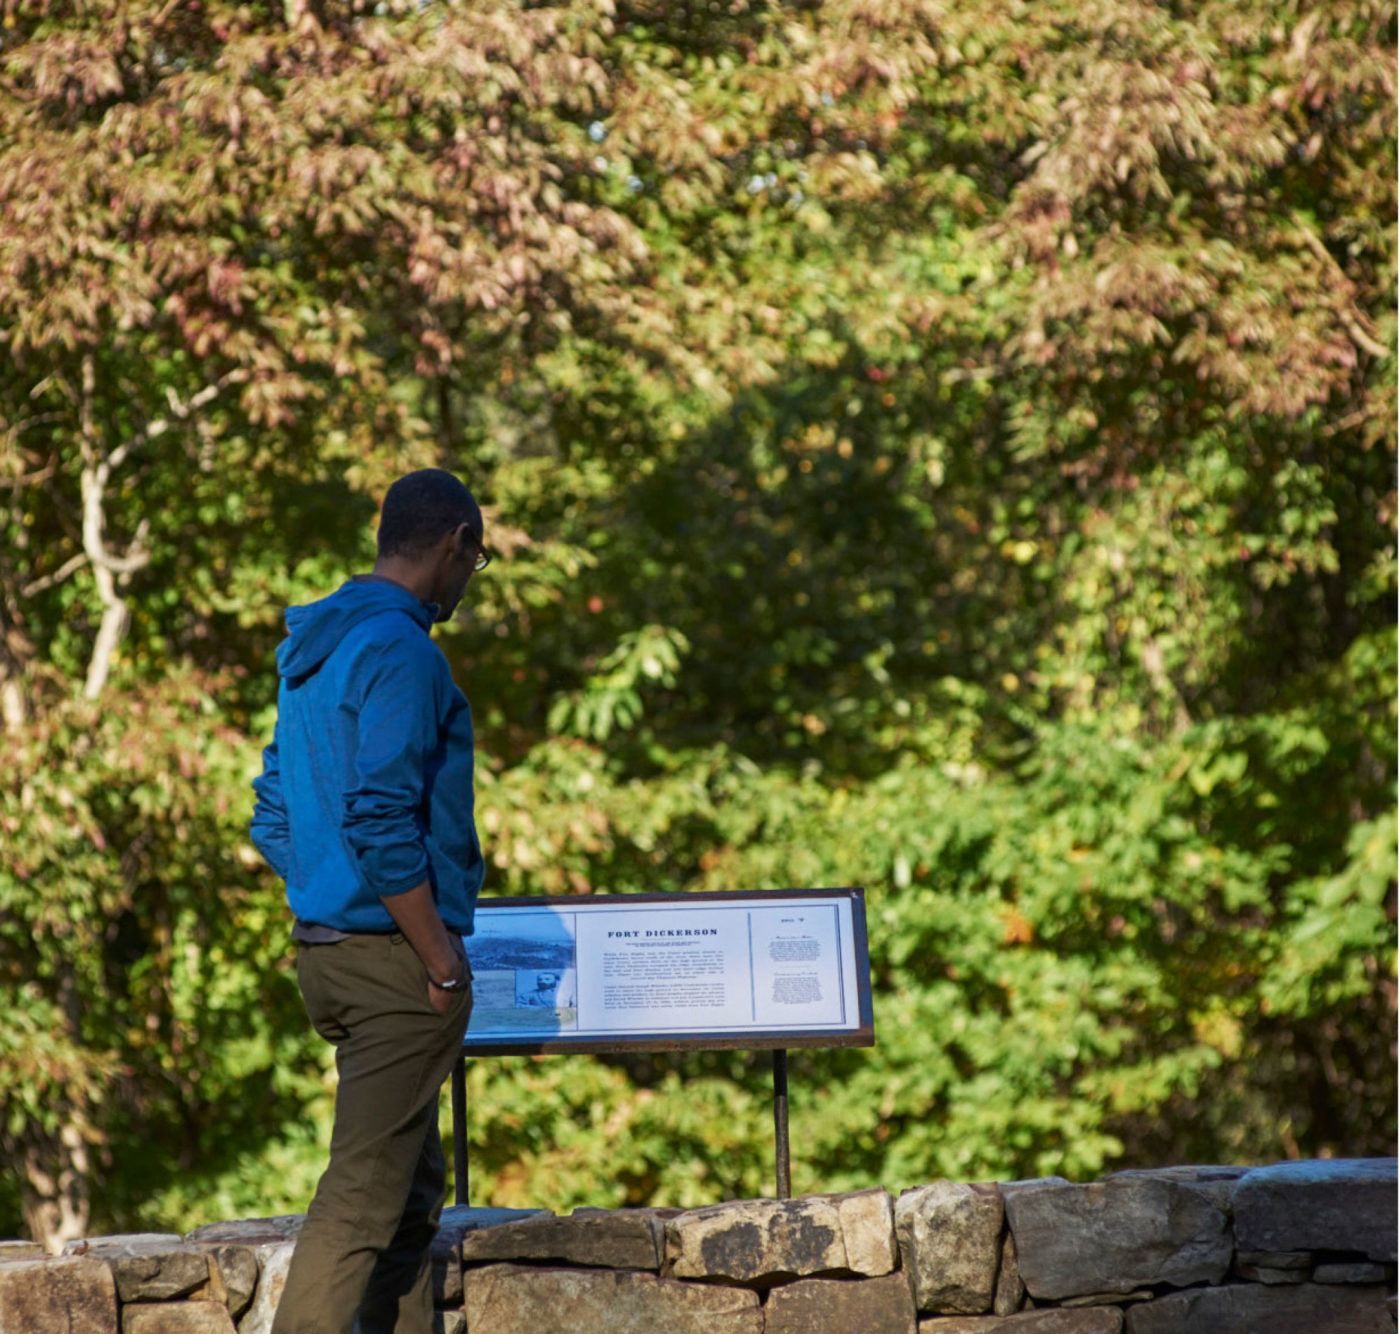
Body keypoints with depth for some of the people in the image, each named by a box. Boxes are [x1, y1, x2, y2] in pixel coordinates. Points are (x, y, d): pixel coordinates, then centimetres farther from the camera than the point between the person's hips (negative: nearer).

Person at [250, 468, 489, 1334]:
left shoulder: (310, 651, 14)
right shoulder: (402, 652, -15)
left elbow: (274, 820, 18)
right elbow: (380, 823, -22)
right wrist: (444, 961, -17)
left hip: (326, 947, 10)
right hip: (393, 951, -10)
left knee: (415, 1182, 16)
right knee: (365, 1191, -9)